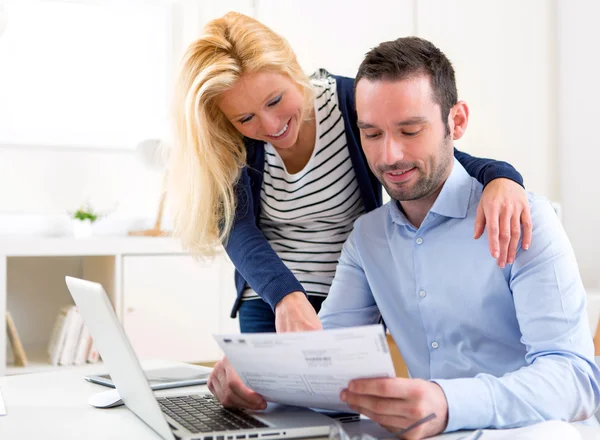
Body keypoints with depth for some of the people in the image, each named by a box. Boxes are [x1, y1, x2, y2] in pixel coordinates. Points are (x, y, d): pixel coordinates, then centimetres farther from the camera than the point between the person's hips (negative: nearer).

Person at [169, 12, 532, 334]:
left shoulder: (351, 103, -15)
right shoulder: (230, 146, -11)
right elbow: (238, 230, -24)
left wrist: (499, 177, -41)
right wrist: (285, 295, -43)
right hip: (267, 307, 1)